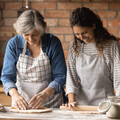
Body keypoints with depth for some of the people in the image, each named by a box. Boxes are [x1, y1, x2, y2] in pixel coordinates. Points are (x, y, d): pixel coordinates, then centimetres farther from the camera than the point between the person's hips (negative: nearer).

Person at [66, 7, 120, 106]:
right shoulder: (74, 46, 8)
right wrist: (71, 101, -7)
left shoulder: (111, 45, -1)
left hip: (105, 101, -3)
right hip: (82, 101, 3)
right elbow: (71, 76, 7)